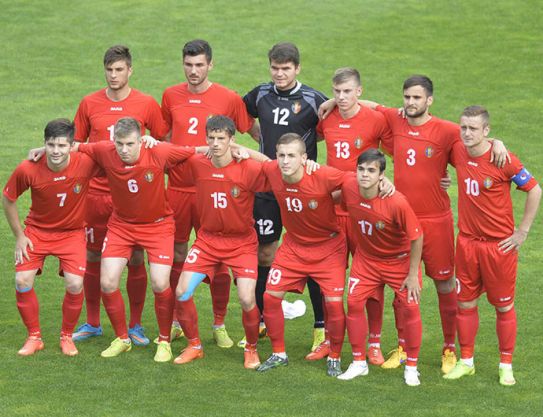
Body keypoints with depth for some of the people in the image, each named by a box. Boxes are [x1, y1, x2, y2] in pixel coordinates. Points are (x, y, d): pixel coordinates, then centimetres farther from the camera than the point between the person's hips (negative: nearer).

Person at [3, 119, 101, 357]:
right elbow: (8, 199, -5)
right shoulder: (28, 170, -23)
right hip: (36, 230, 1)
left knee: (75, 284, -15)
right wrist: (19, 235, -2)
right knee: (22, 281, -12)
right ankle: (34, 337, 10)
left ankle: (67, 337, 11)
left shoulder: (86, 164, -25)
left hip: (72, 232, -1)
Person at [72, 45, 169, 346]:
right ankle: (92, 323, 22)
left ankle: (135, 325, 13)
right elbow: (77, 145, 12)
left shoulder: (146, 104, -2)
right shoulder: (89, 104, 3)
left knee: (136, 259, 0)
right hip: (96, 193, 2)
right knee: (93, 256, 8)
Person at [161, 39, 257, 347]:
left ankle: (220, 325, 12)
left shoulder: (228, 99, -3)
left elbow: (254, 131, 8)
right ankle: (175, 322, 22)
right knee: (177, 256, 9)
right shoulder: (171, 96, 6)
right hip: (177, 187, 3)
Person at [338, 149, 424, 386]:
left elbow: (416, 238, -21)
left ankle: (411, 368, 11)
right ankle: (359, 363, 12)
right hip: (366, 258, 4)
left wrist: (413, 275, -15)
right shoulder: (349, 188, -21)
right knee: (354, 302, -3)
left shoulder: (397, 202, -33)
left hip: (400, 260, -4)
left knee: (409, 308, -5)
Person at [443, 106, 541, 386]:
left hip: (500, 245, -4)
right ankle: (466, 361, 24)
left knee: (504, 306, 7)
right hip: (467, 242, 4)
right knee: (465, 303, 10)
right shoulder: (458, 152, -3)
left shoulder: (504, 160, -17)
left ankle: (506, 365, 18)